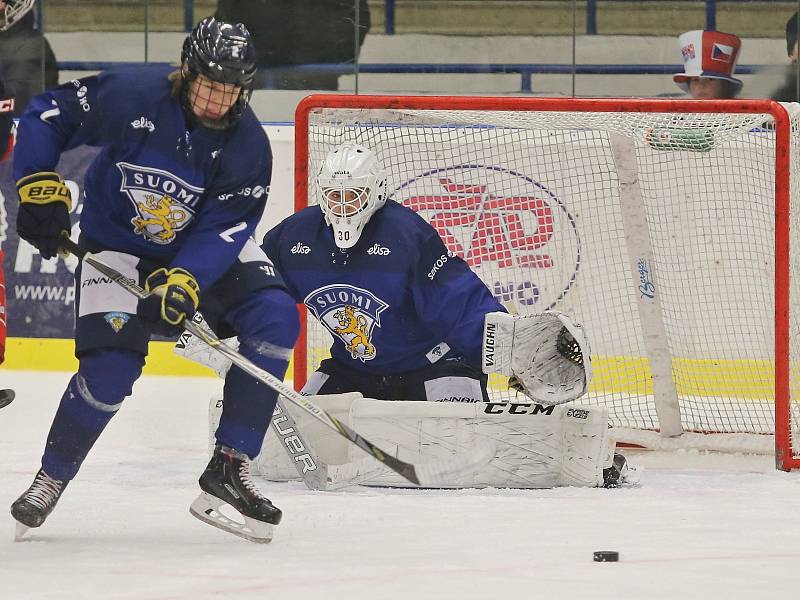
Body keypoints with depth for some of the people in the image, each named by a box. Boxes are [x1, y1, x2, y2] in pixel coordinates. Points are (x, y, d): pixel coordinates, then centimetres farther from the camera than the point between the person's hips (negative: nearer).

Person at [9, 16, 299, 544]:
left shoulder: (248, 146, -18)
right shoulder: (131, 96, -24)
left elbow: (223, 228, -22)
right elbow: (46, 116, -13)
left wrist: (184, 283, -38)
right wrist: (39, 188, -21)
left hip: (206, 249, 3)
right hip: (116, 246, -3)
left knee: (275, 320, -18)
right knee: (112, 365, -21)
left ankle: (230, 467, -13)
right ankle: (52, 478, 3)